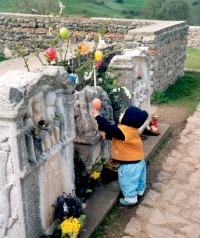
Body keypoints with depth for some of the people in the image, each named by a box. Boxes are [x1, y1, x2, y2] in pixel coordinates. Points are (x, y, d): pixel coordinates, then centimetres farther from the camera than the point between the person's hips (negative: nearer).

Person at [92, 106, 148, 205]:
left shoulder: (123, 130, -31)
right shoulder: (131, 128, 1)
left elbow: (109, 128, -29)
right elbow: (114, 131, 13)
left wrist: (98, 117, -22)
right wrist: (106, 136, 6)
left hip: (130, 163, -10)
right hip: (138, 160, 10)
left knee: (127, 180, 8)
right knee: (138, 177, 29)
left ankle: (131, 198, 21)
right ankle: (140, 190, 50)